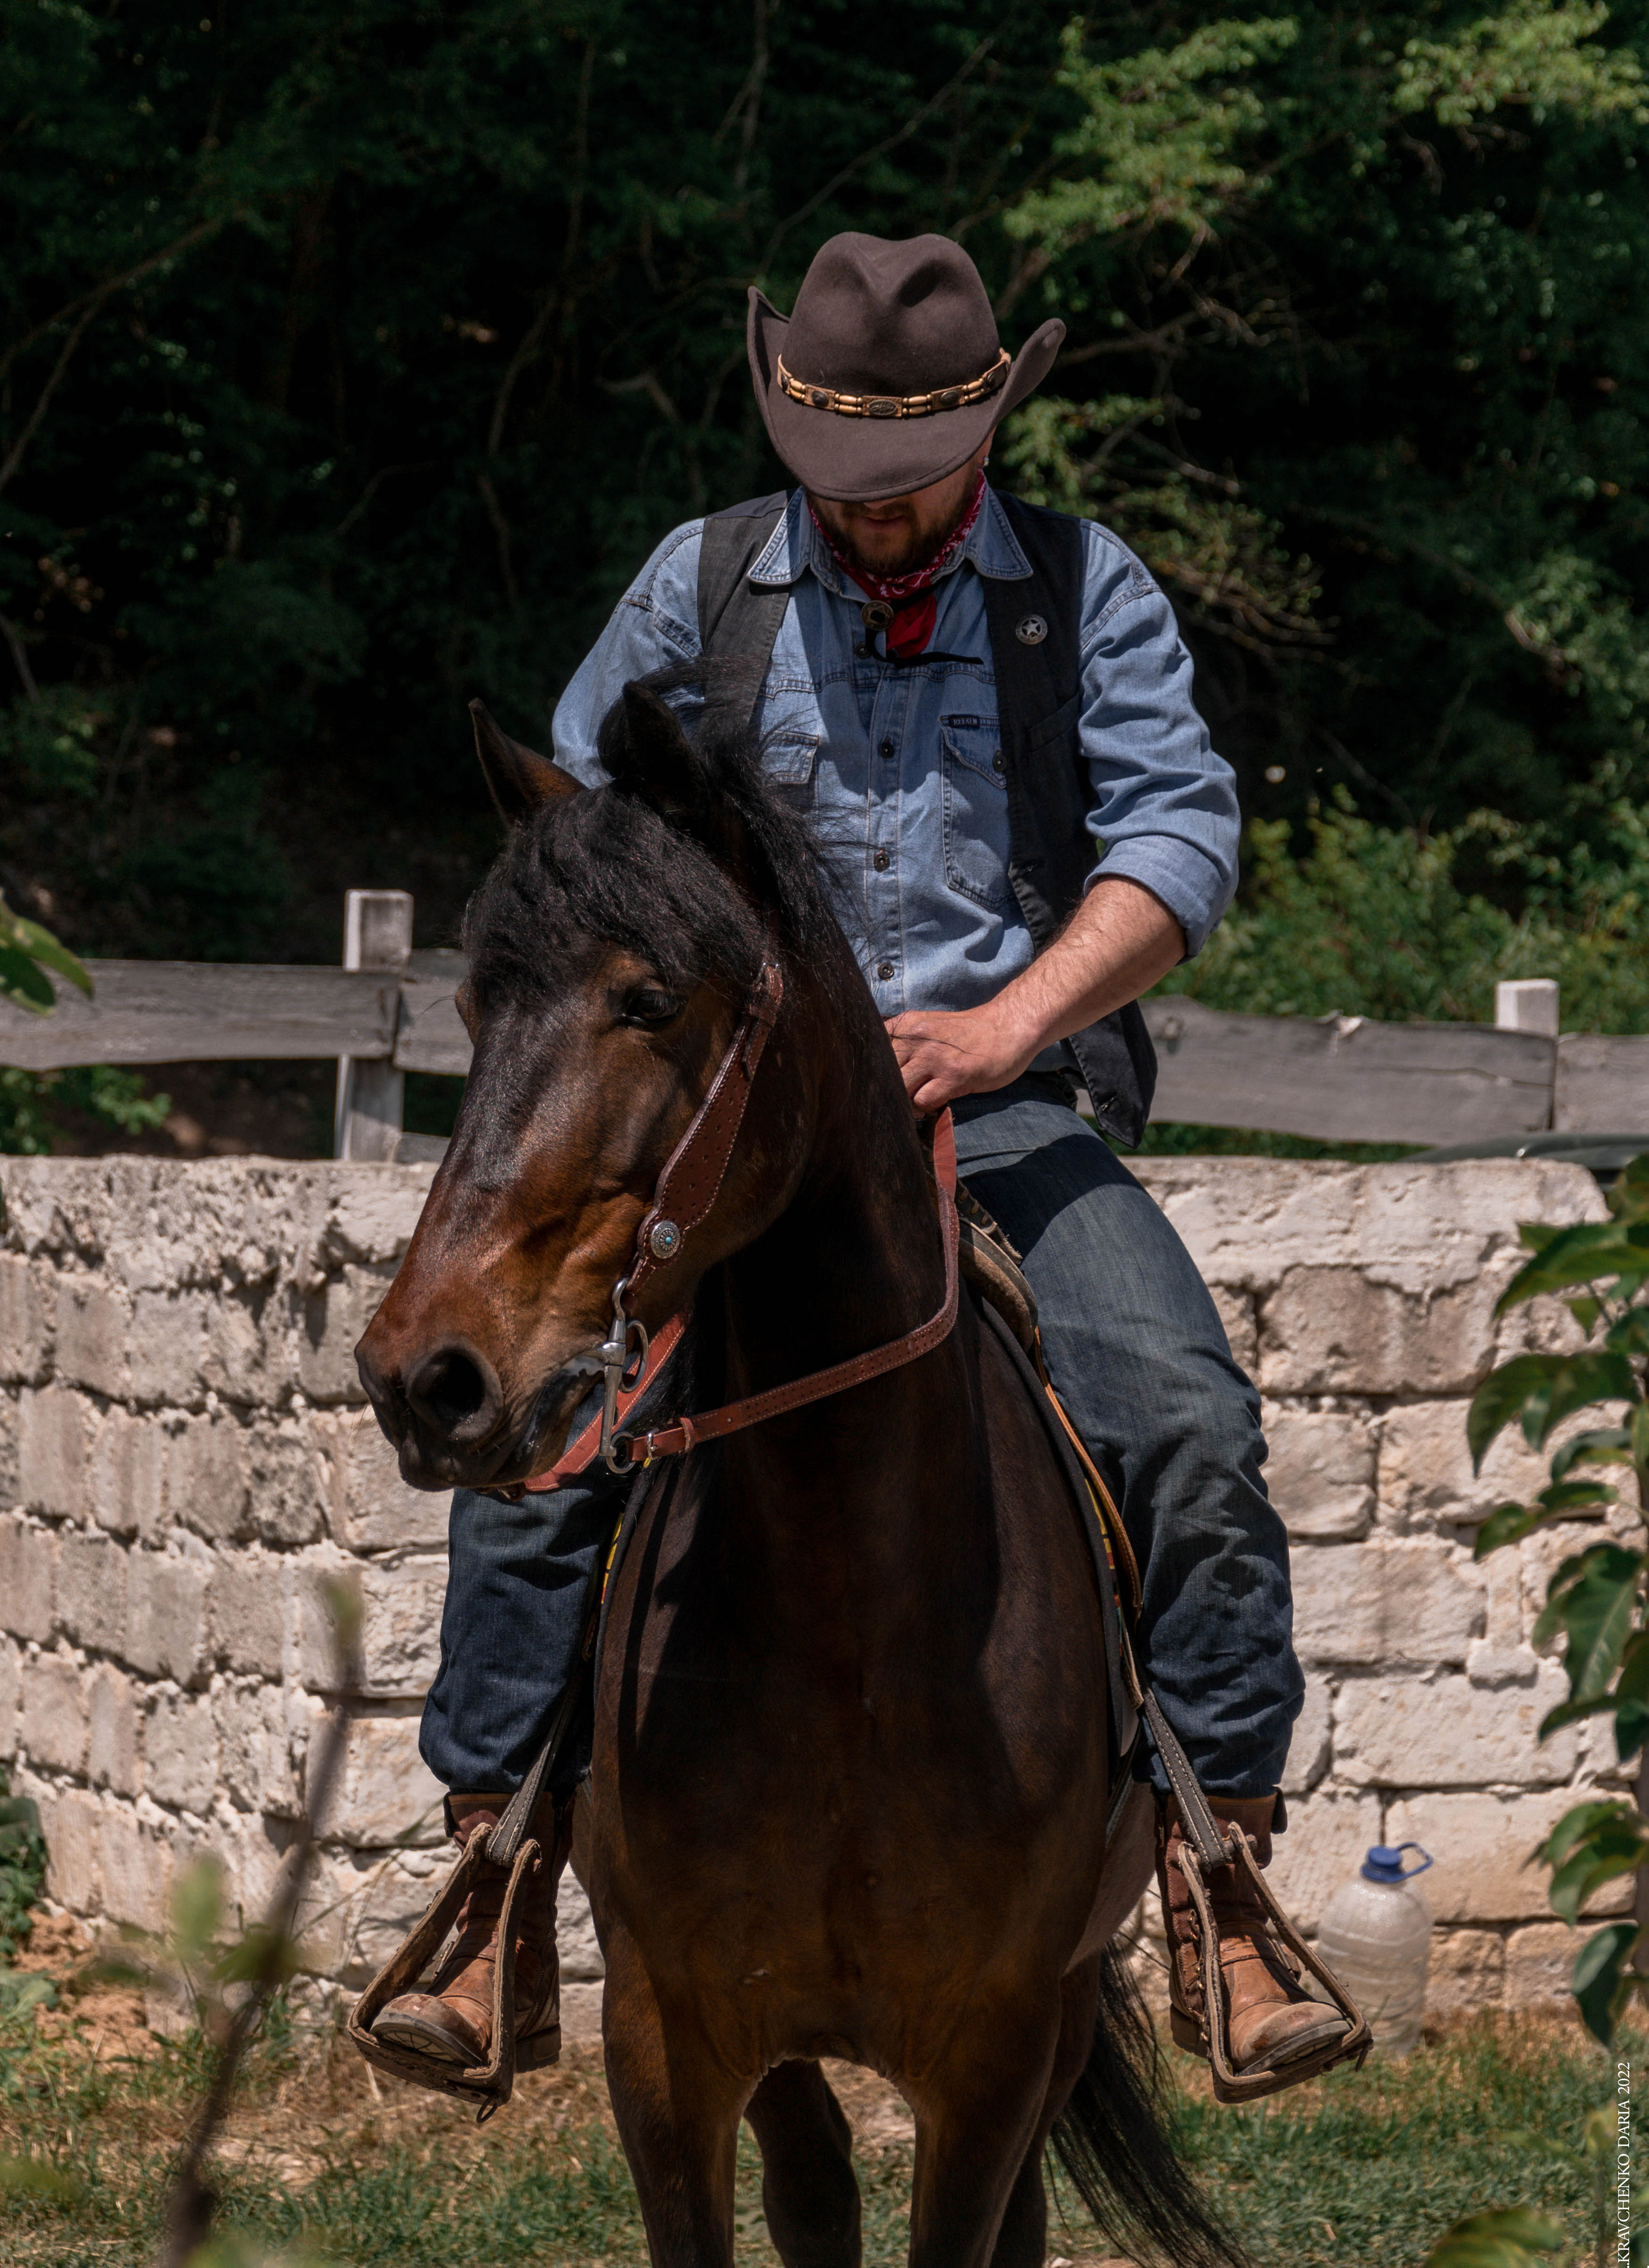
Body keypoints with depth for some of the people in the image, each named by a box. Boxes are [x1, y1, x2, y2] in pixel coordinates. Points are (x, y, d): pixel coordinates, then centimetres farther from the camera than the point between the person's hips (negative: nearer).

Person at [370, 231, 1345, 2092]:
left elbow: (1181, 830, -3)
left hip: (1010, 1113, 0)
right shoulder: (699, 585, 10)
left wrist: (1011, 1020, -18)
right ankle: (498, 1920, -13)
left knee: (1192, 1429, -23)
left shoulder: (1083, 590, 7)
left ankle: (1224, 1901, -16)